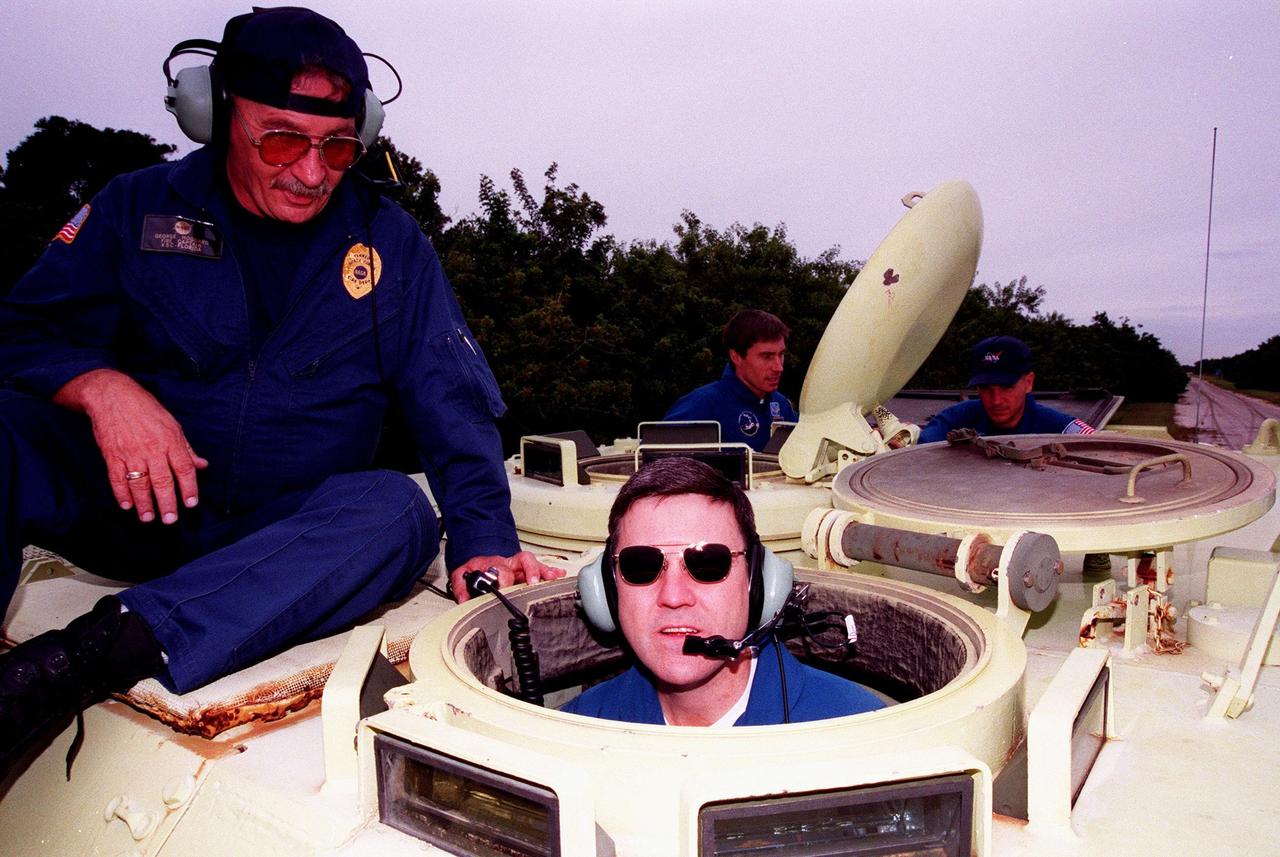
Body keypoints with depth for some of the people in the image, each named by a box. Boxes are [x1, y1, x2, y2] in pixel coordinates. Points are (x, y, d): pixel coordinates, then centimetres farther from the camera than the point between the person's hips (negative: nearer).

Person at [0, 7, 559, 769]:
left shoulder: (389, 242, 3)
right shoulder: (139, 207, 5)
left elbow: (454, 405, -2)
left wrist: (484, 540, -17)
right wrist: (99, 385, -22)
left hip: (293, 534, 0)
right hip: (135, 509, 1)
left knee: (396, 508, -31)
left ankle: (93, 653, -39)